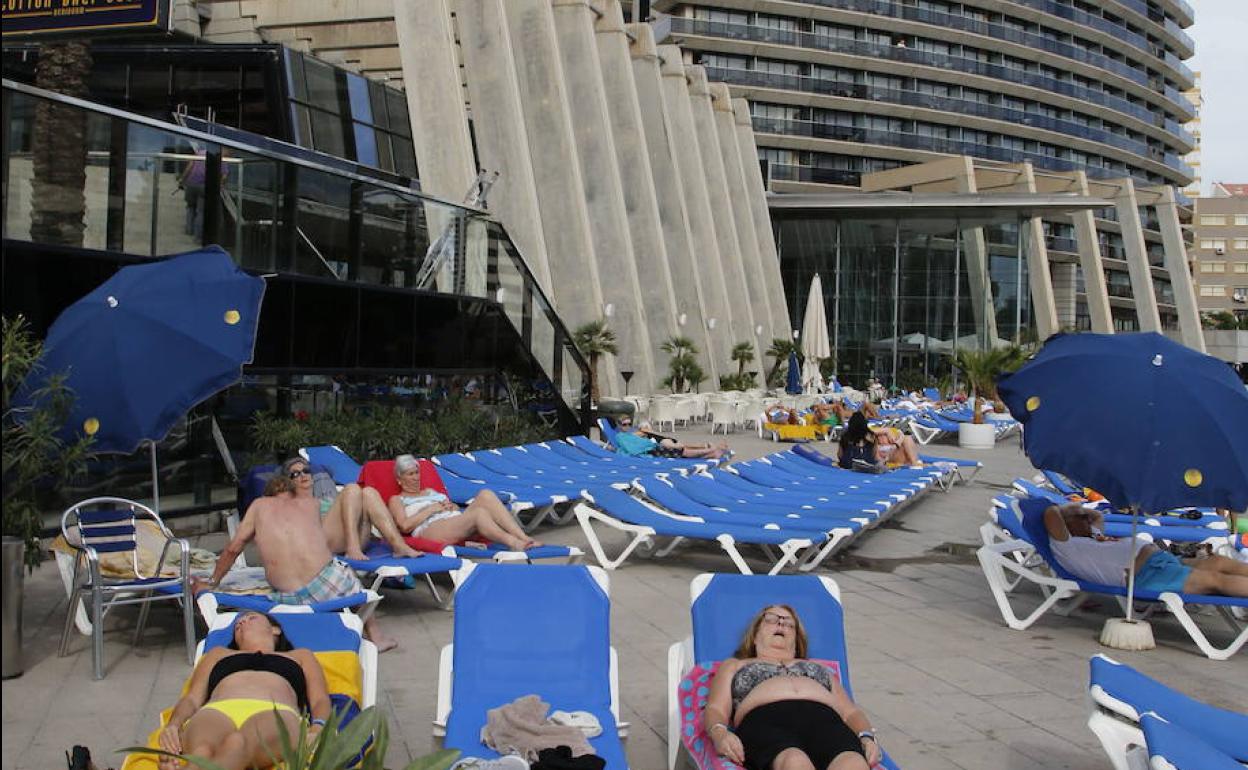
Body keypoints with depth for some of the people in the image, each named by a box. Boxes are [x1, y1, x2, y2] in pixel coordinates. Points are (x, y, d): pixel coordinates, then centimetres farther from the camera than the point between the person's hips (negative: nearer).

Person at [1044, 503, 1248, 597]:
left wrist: (1078, 508, 32)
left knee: (1219, 562, -6)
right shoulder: (1065, 547, -1)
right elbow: (1051, 513, -15)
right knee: (1215, 579, -17)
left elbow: (1098, 516, 48)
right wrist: (1066, 509, 7)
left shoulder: (1092, 536, 27)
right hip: (1147, 575, -10)